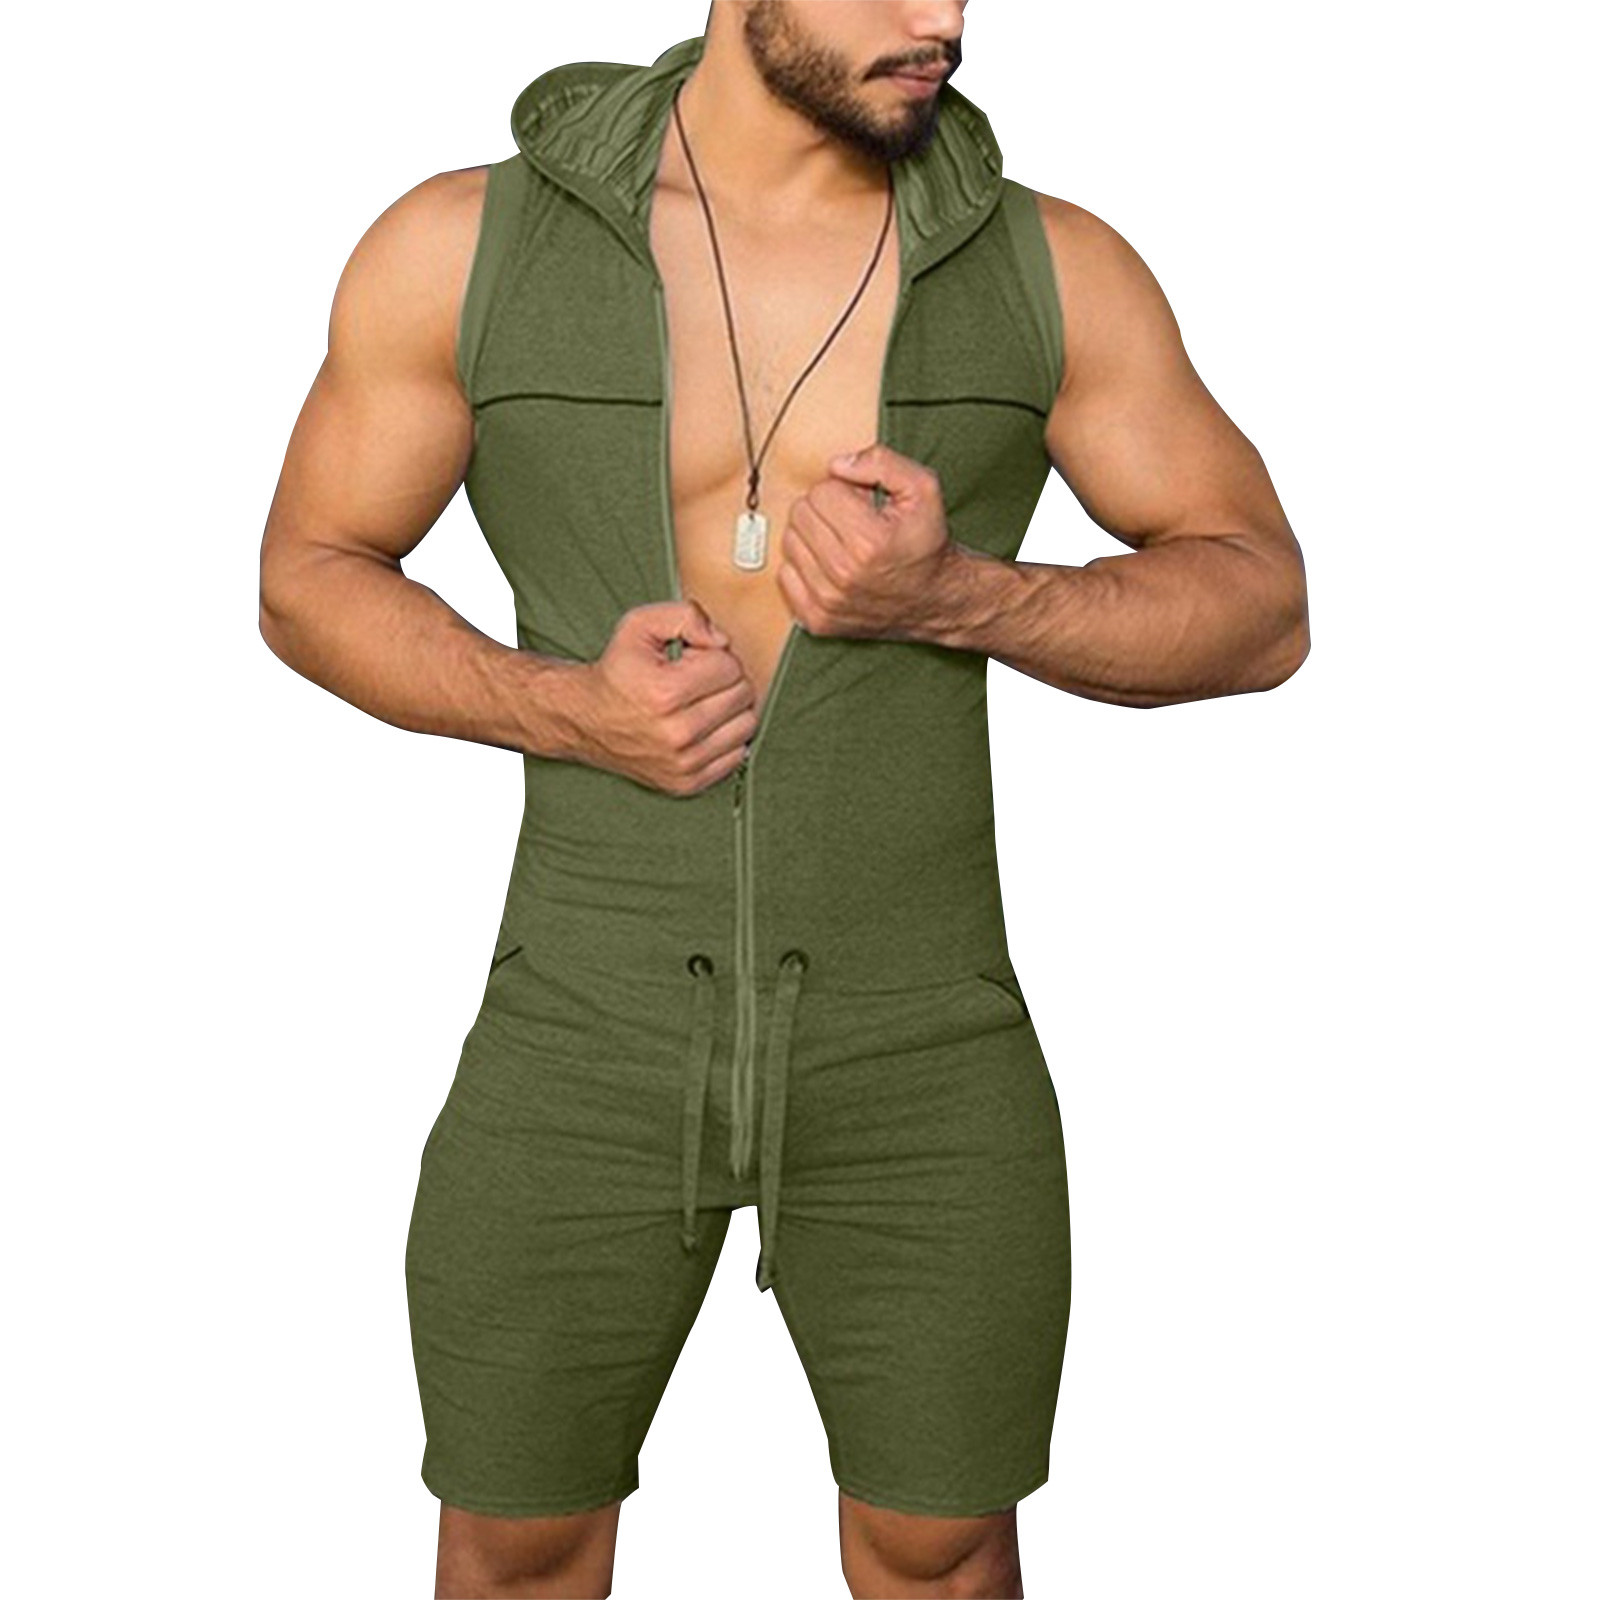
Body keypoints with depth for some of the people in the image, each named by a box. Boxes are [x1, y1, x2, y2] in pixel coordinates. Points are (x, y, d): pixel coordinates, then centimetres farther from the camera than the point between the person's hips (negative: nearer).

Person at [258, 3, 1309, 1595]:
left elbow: (1262, 608, 0)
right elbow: (309, 574, 3)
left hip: (922, 1056, 1)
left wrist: (957, 594, -18)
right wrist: (557, 707, -17)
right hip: (583, 1045, 0)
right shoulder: (463, 245, -5)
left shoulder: (1053, 268, -4)